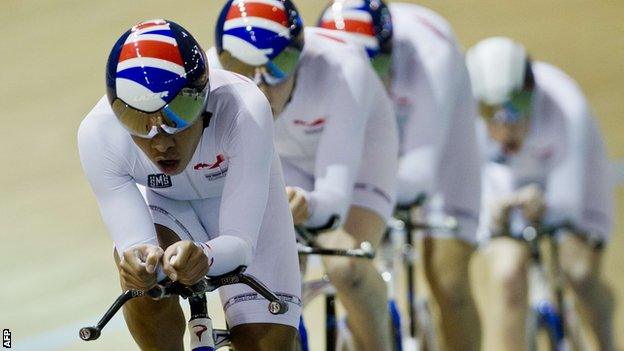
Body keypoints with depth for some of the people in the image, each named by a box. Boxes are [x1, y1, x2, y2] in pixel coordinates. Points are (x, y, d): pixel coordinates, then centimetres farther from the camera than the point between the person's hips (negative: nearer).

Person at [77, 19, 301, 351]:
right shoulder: (97, 134, -35)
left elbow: (240, 242, -40)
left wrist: (204, 256, -63)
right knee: (136, 262, -33)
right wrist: (138, 258, -59)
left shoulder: (244, 110, -40)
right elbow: (131, 238, -35)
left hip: (242, 200, 0)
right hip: (165, 205, 1)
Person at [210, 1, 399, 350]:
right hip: (281, 160, 3)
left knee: (345, 267, -27)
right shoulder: (211, 76, -32)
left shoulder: (341, 70, -40)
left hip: (355, 148, -3)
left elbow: (335, 192, -44)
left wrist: (306, 204, -67)